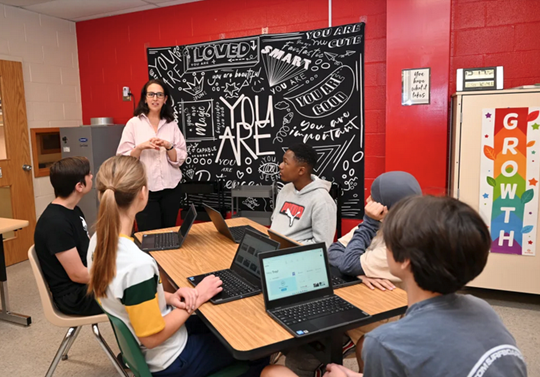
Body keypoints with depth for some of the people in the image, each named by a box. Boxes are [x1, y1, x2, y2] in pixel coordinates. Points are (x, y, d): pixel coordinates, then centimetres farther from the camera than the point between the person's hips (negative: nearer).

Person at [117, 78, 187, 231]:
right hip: (144, 189, -2)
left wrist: (168, 146, -15)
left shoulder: (172, 124, 5)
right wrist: (141, 147, -20)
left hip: (170, 188, 3)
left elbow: (180, 159, 2)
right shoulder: (133, 123, -1)